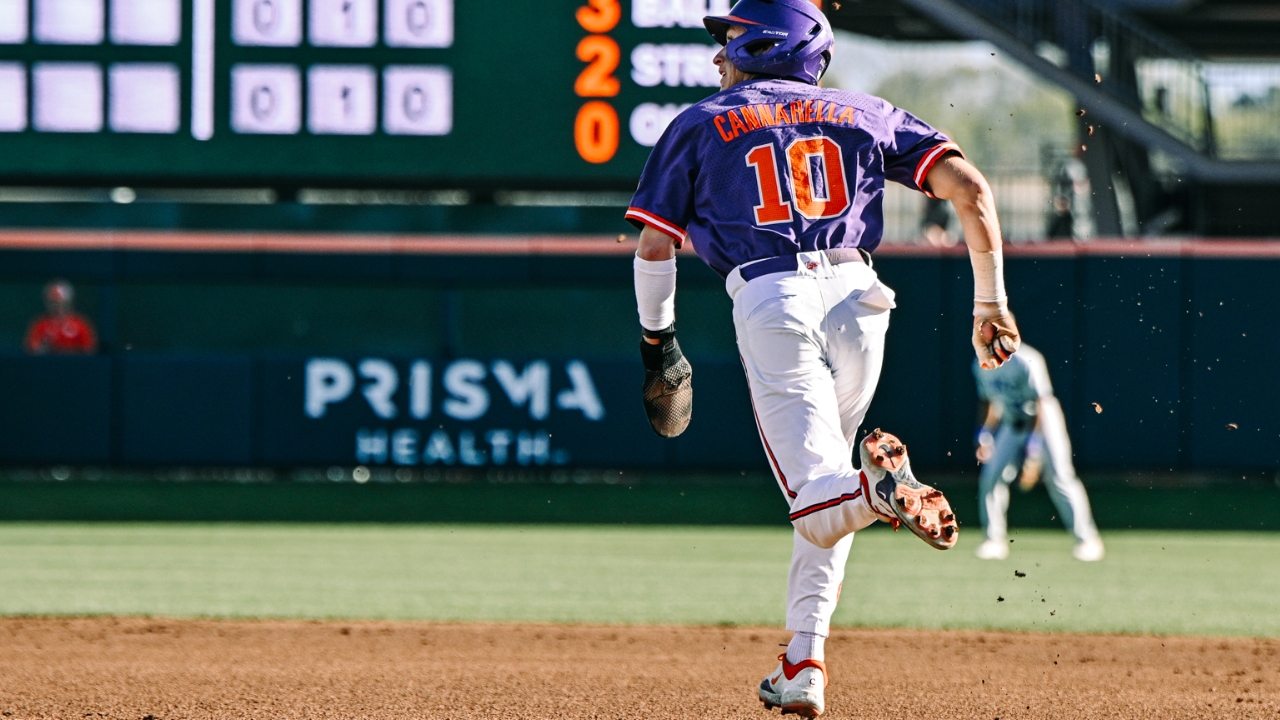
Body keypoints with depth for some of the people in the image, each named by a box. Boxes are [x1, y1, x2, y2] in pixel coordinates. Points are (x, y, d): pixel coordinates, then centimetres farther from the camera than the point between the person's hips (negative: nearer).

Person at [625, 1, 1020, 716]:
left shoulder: (701, 123, 17)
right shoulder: (864, 114, 20)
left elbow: (653, 244, 12)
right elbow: (968, 185, 8)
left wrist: (659, 343, 27)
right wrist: (992, 301, 9)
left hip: (768, 301, -3)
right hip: (857, 296, 3)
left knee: (822, 509, -10)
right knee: (831, 495, 21)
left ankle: (880, 485, -44)